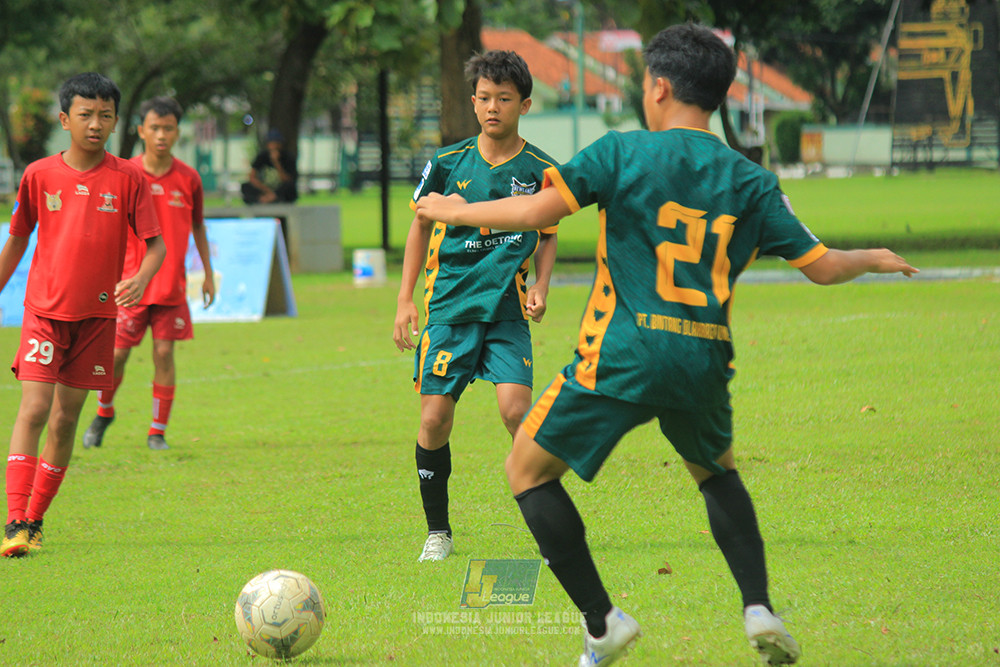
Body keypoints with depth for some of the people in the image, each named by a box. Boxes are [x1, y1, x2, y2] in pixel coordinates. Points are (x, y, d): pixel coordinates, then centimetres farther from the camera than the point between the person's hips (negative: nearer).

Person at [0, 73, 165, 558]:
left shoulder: (127, 178, -1)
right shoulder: (40, 175, -1)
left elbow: (155, 243, 0)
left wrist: (140, 280, -20)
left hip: (97, 314, 1)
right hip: (44, 310, -1)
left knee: (66, 418, 6)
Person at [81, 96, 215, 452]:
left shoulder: (188, 178, 1)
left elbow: (197, 227, 14)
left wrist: (208, 273, 13)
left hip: (172, 285, 1)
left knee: (164, 353, -3)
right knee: (117, 353, -2)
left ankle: (157, 432, 7)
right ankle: (104, 412, 25)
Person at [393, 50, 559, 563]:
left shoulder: (540, 170, 1)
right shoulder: (449, 163, 1)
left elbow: (548, 236, 16)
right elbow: (421, 226, 13)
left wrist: (539, 289, -1)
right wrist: (405, 300, 8)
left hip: (507, 308, -1)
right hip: (449, 304, 1)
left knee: (516, 410, -19)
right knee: (434, 419, -4)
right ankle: (438, 532, 13)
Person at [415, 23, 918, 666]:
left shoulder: (623, 152, -3)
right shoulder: (751, 182, 7)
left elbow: (537, 211, -10)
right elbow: (822, 265, 8)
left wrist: (455, 211, 6)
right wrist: (875, 259, 30)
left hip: (620, 359, -4)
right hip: (705, 364, 4)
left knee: (528, 470, 11)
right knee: (717, 472, 31)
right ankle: (760, 607, 11)